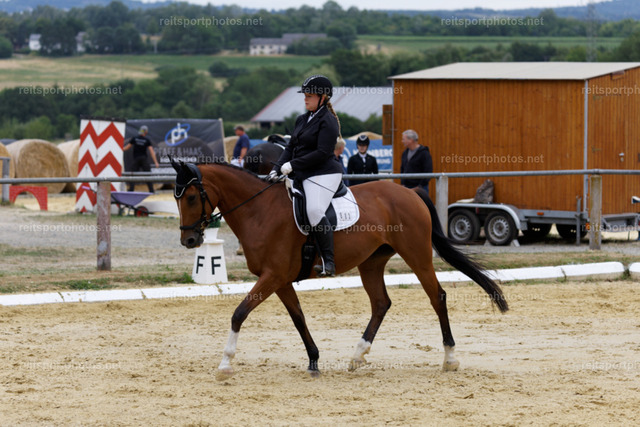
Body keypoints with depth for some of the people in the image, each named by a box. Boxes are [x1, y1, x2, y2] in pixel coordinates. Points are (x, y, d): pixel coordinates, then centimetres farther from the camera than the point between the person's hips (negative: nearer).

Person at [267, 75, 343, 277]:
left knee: (314, 210, -30)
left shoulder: (328, 121, -9)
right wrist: (277, 169, 3)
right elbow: (291, 148, 19)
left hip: (324, 174, -10)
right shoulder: (302, 120, 18)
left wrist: (292, 165, -17)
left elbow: (322, 153, -17)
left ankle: (328, 261, -30)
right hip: (302, 176, 10)